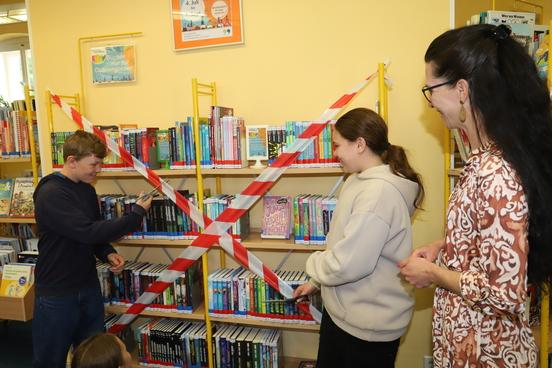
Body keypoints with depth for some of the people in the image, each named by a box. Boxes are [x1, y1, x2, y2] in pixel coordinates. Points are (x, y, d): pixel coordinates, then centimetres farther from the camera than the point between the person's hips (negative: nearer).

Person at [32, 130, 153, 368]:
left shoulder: (87, 190, 5)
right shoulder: (50, 194, -20)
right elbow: (87, 231, -30)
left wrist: (107, 253, -5)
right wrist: (137, 214, -23)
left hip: (89, 287, 7)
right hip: (56, 294, -7)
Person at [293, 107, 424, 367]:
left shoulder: (379, 192, -27)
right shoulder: (359, 181, 6)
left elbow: (349, 263, -29)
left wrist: (315, 265, -10)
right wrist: (316, 282, 13)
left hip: (368, 326, -9)